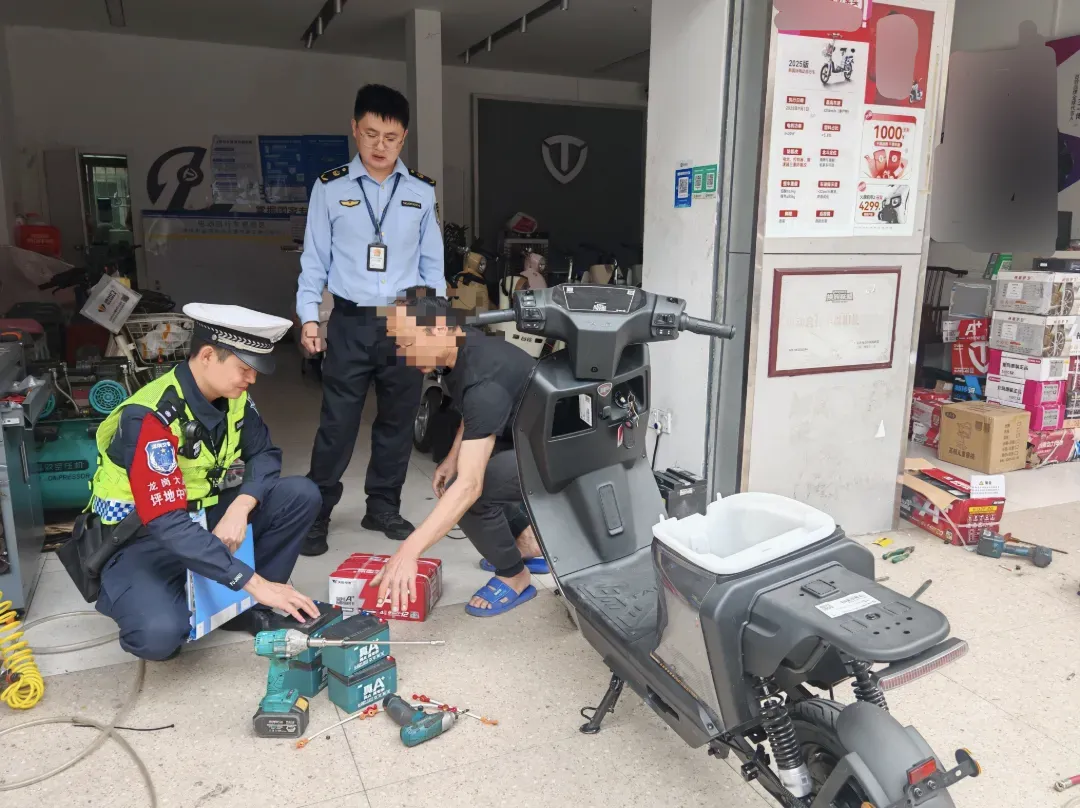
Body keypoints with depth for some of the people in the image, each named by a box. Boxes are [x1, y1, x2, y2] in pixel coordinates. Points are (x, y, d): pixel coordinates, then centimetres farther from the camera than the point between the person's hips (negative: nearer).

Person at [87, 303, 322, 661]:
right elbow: (168, 525, -35)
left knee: (301, 495, -14)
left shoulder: (233, 396, -8)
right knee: (160, 635, -33)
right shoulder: (150, 417, -30)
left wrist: (240, 507, -24)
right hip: (141, 539, -6)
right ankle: (138, 595, 5)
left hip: (201, 516, 6)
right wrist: (253, 581, -36)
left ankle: (248, 609, -1)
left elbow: (264, 454, -2)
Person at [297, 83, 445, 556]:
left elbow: (432, 263, 10)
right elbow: (315, 259, 4)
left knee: (398, 420, 10)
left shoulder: (422, 192, 7)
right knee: (337, 423, -1)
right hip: (351, 322, -2)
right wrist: (308, 316, -4)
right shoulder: (330, 189, 2)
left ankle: (383, 507, 24)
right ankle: (316, 513, 13)